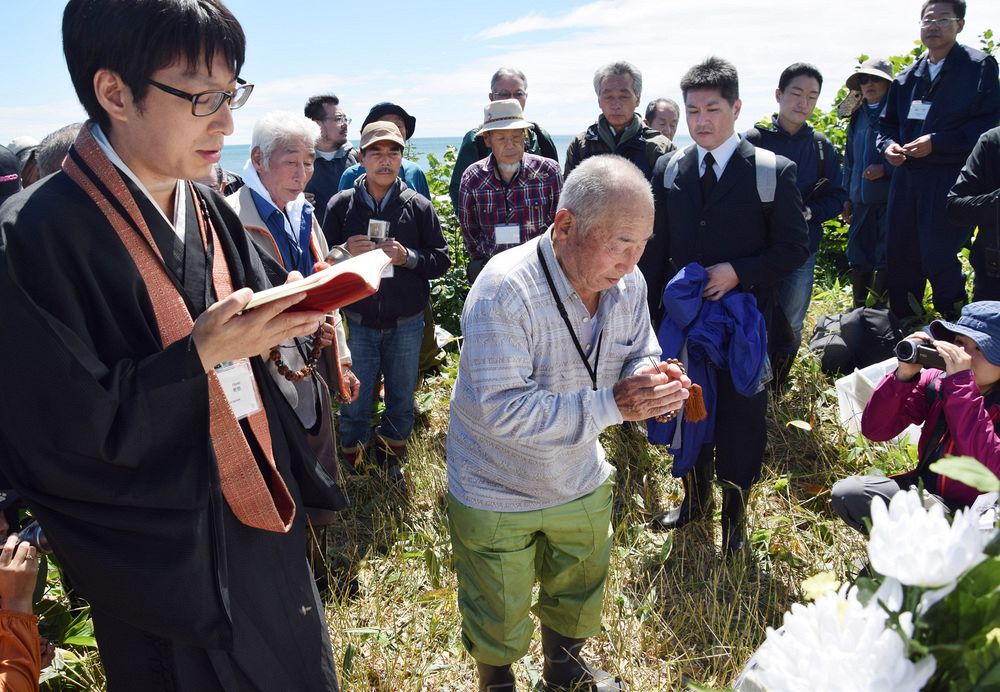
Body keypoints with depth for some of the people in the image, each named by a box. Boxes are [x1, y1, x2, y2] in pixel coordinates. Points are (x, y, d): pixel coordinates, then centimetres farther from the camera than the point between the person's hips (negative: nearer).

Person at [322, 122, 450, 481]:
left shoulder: (418, 206, -1)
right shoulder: (341, 204, -1)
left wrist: (408, 257, -18)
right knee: (354, 401, 9)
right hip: (357, 323, 0)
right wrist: (345, 251, -17)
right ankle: (352, 463, 30)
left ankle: (392, 457, 37)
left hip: (406, 325, 1)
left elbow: (441, 260, -1)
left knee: (401, 398, 16)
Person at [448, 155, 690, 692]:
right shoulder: (504, 290, -33)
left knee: (579, 595, 29)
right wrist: (612, 405, -38)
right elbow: (502, 410, -37)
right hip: (497, 495, -5)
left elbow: (639, 352, 2)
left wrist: (650, 376, -23)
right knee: (499, 620, 18)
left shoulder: (627, 283, -13)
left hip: (582, 484, 6)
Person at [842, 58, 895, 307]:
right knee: (858, 258, 9)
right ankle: (858, 309, 20)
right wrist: (846, 197, 15)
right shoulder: (857, 117, 14)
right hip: (861, 201, 5)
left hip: (890, 199, -5)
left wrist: (885, 169, -19)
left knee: (885, 258, -1)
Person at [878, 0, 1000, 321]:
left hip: (950, 178, -6)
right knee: (899, 258, 7)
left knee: (939, 258, -9)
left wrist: (936, 142, -17)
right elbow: (887, 123, 23)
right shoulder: (905, 78, 17)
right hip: (906, 177, 6)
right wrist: (889, 145, 0)